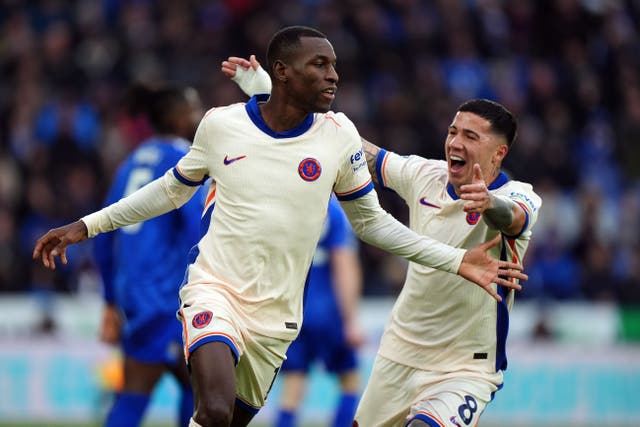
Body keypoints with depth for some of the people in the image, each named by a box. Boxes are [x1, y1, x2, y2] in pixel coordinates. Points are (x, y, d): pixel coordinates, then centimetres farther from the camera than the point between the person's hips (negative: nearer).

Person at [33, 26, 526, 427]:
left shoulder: (338, 135, -3)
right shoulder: (221, 124, -5)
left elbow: (370, 221, 8)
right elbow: (172, 189, 13)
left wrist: (457, 262, 0)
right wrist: (87, 226, 10)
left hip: (277, 315, 3)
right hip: (214, 290, -2)